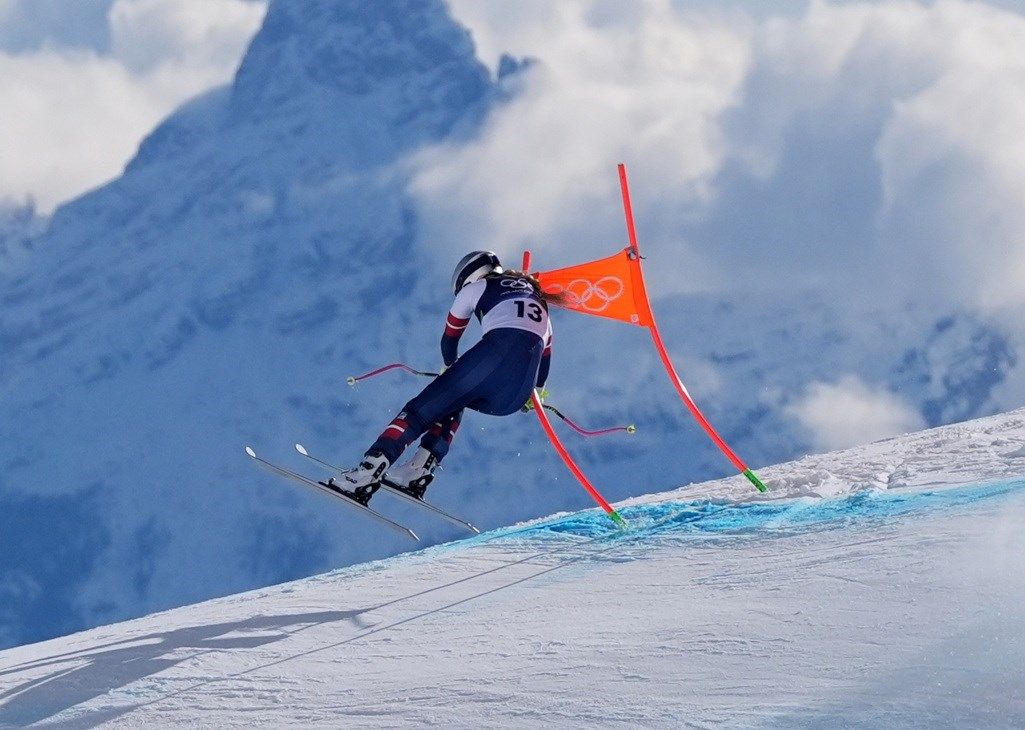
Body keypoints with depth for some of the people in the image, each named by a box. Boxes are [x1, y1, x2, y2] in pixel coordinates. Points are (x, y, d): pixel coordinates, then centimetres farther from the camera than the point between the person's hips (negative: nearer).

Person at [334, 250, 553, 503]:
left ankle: (367, 472, -19)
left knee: (421, 409, 0)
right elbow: (546, 352, 42)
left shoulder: (478, 286, 23)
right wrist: (536, 388, 58)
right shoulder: (537, 297, 37)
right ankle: (420, 470, 6)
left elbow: (449, 337, 32)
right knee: (453, 402, 28)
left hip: (497, 352, -5)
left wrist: (449, 365, 52)